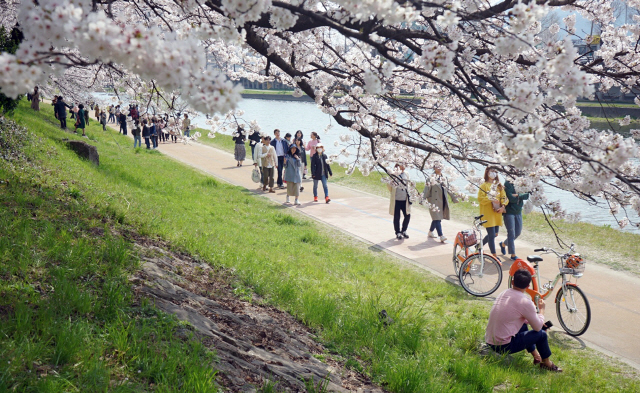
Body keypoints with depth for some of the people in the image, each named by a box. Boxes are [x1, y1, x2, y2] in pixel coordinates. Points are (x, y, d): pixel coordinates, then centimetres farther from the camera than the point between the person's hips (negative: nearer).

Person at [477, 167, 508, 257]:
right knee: (492, 234, -8)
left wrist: (502, 206, -10)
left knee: (495, 234, 11)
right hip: (488, 213, -6)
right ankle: (495, 256, -1)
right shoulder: (484, 185, -3)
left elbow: (504, 197, 8)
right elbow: (480, 198, -11)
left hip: (497, 213, 6)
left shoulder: (499, 186, 14)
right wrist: (491, 199, -23)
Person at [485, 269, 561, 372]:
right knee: (541, 334, 4)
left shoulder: (503, 294, 8)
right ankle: (547, 363, 26)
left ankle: (536, 356, 37)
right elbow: (538, 327, -6)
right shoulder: (525, 302, -16)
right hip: (503, 346, -8)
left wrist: (539, 323, 26)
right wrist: (541, 309, 10)